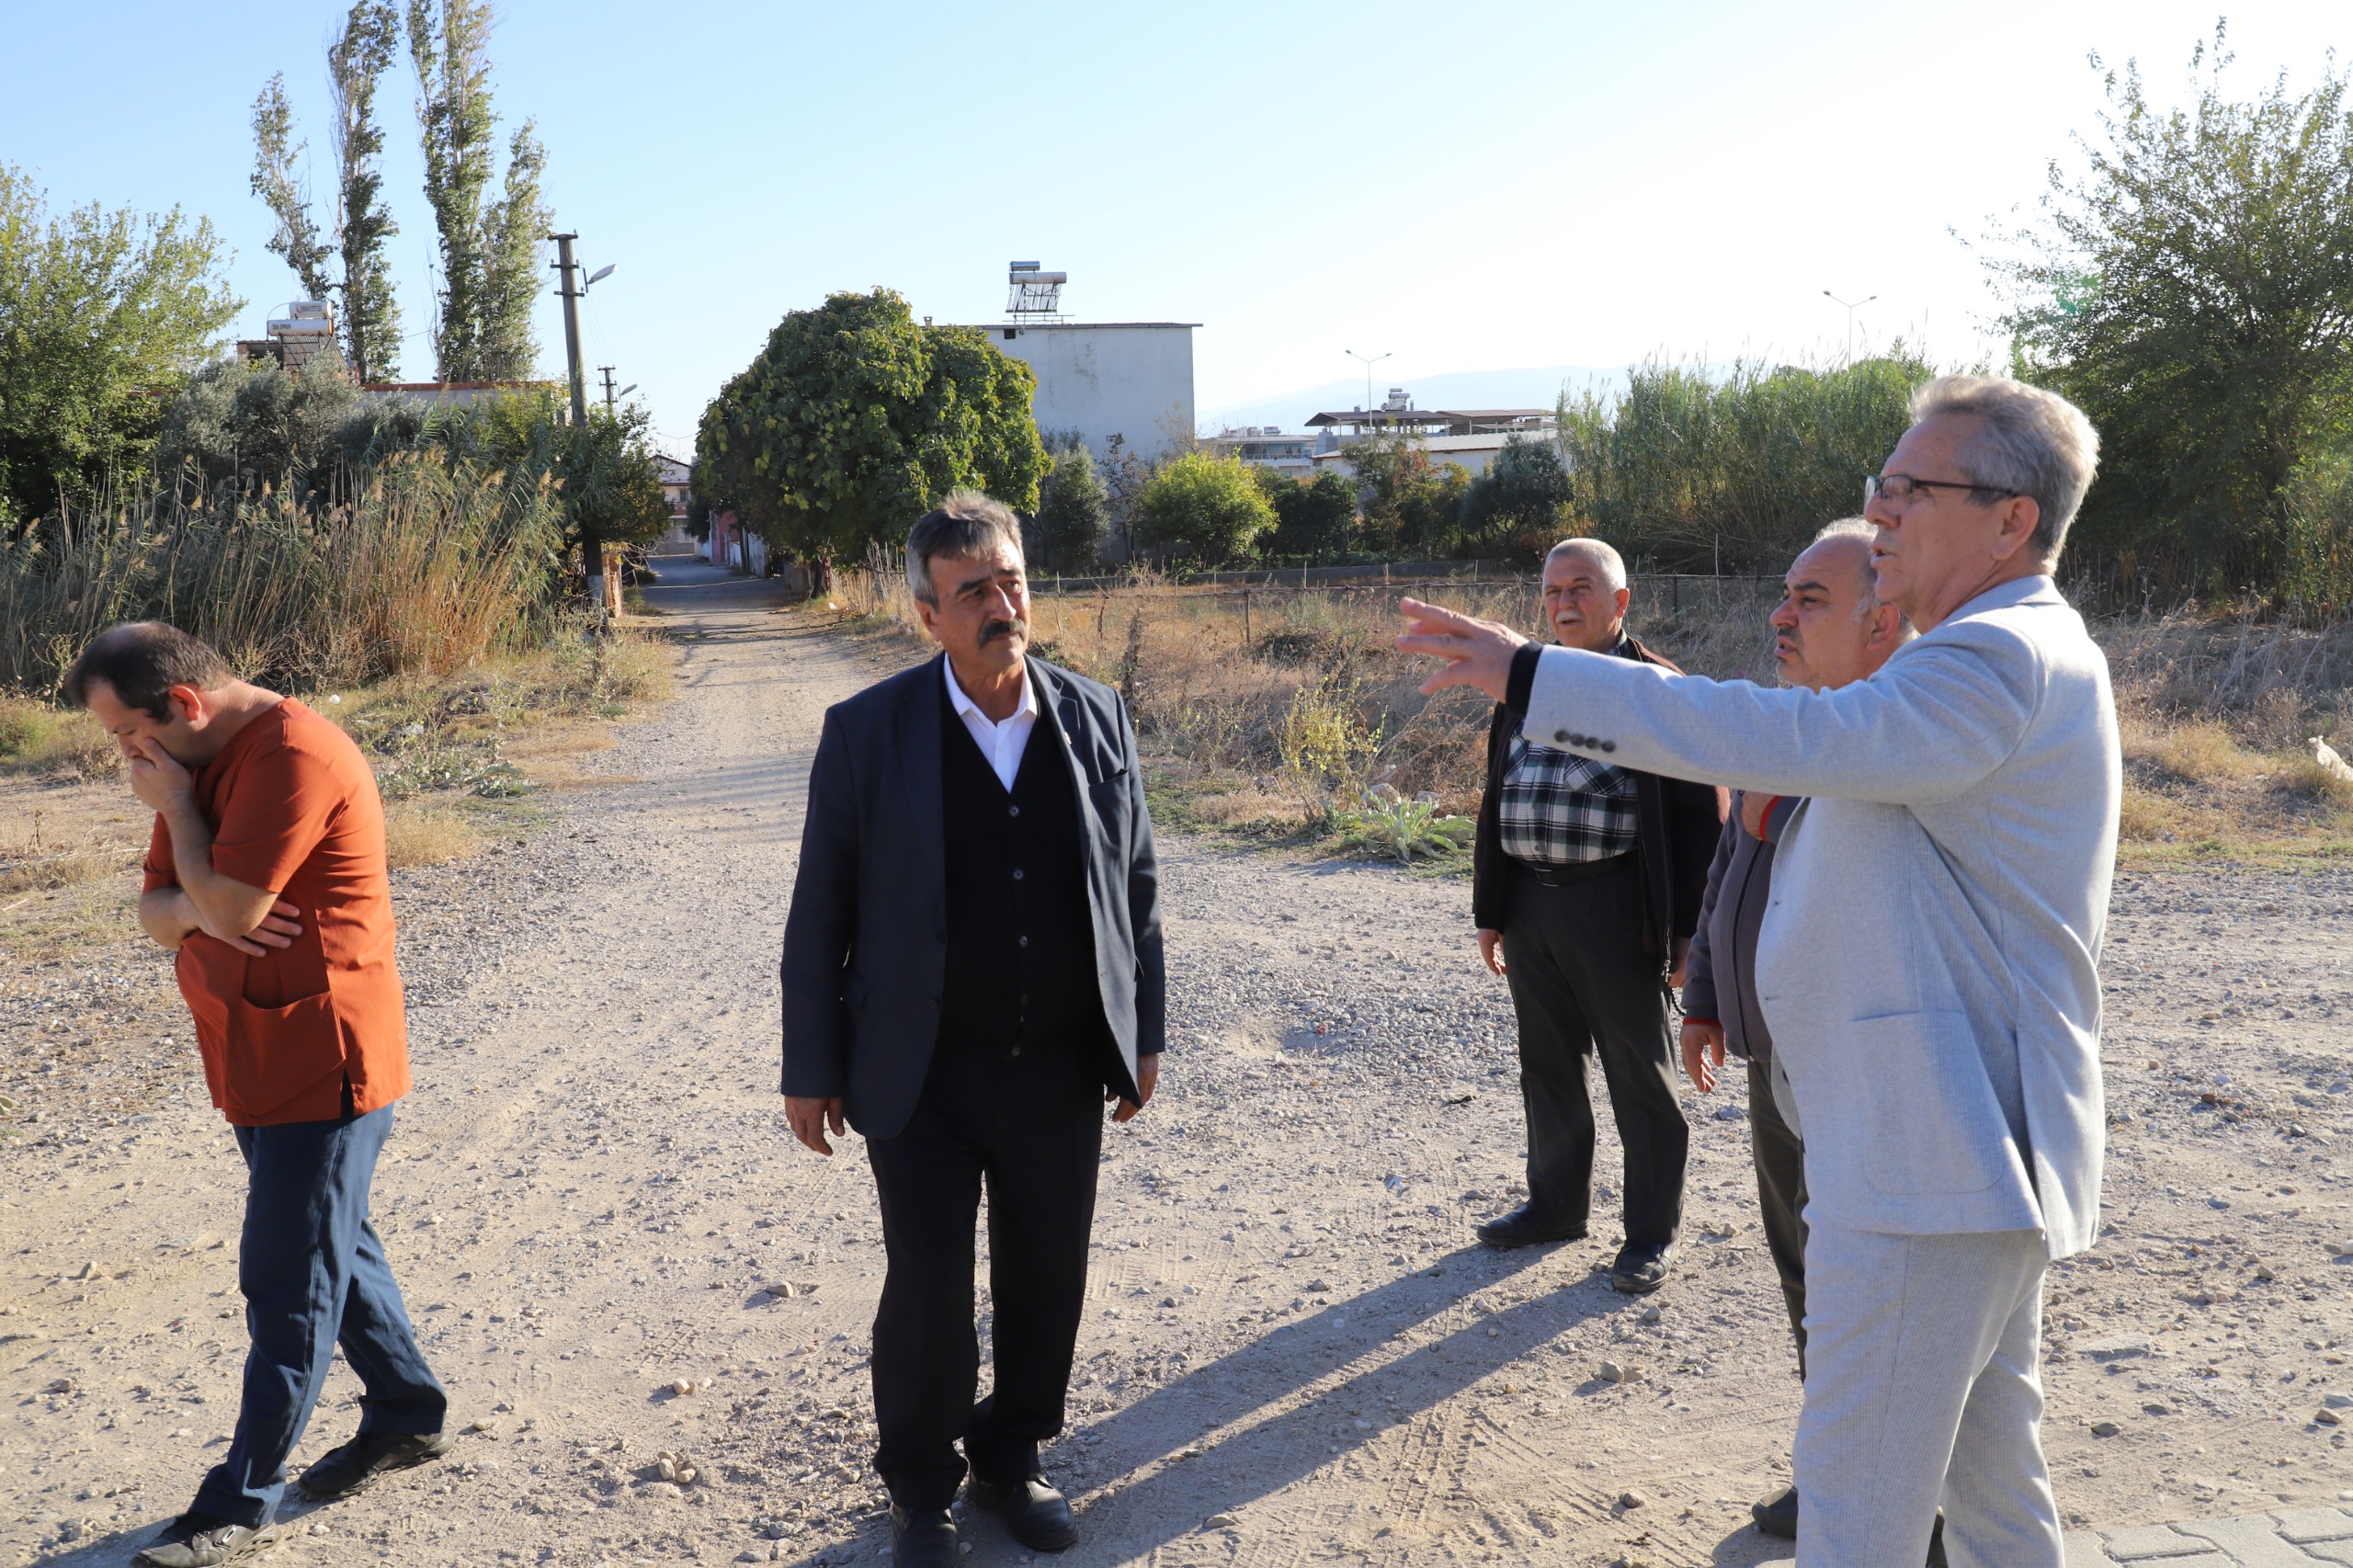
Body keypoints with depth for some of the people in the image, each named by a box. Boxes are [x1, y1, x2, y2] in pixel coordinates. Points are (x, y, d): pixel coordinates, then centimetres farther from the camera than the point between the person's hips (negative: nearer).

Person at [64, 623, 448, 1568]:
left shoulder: (295, 756, -20)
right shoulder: (198, 765, 11)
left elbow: (229, 901, -24)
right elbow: (158, 912, 10)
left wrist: (175, 810, -10)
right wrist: (198, 909, -13)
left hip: (324, 1062, -10)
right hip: (254, 1058, 10)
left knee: (288, 1282, -1)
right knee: (331, 1245, 19)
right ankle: (405, 1414, 35)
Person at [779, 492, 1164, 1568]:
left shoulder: (1097, 720, -1)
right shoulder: (868, 732, -9)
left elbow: (1137, 890, 6)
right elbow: (820, 914, -5)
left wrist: (1143, 1034, 7)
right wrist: (811, 1069, -3)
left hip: (1061, 1071, 3)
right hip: (925, 1078, -3)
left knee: (1046, 1284, 15)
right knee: (929, 1295, 7)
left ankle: (1011, 1458, 40)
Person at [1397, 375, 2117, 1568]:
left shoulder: (1999, 663, -19)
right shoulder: (2028, 656, 16)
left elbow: (1781, 737, -33)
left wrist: (1529, 673, -32)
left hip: (1931, 1157, -11)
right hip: (1985, 1149, 11)